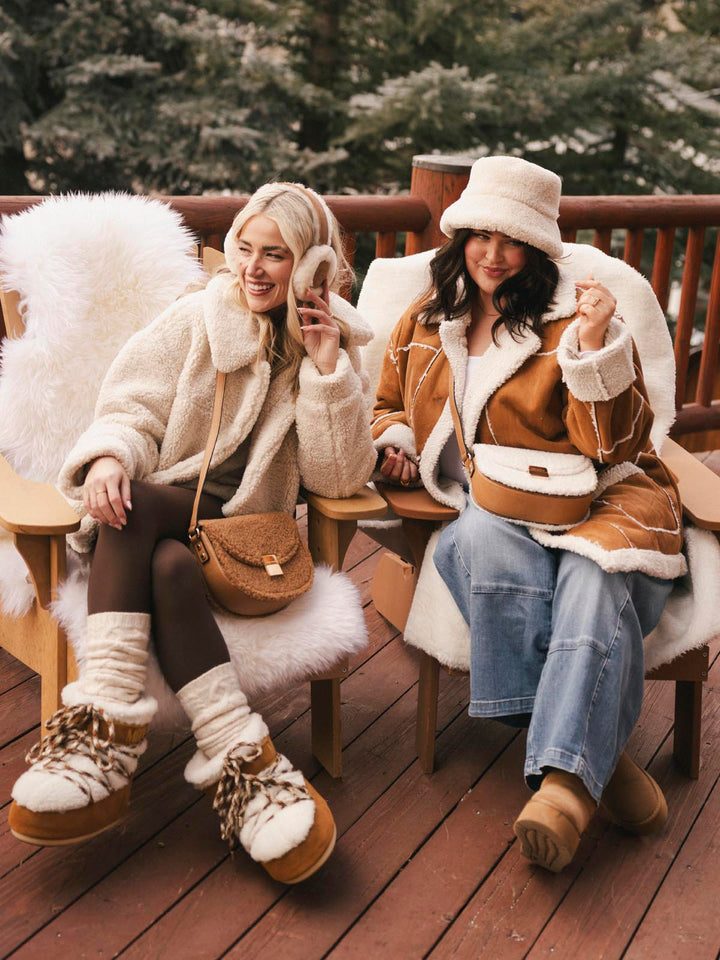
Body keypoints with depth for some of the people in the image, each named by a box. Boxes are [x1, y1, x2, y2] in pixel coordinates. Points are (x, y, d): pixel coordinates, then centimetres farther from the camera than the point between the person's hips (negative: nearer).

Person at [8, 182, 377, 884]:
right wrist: (108, 457, -25)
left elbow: (336, 477, -1)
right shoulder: (196, 319, 9)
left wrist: (326, 365, -10)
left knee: (167, 562, -34)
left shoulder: (334, 344, 8)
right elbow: (133, 410, -1)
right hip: (161, 513, 1)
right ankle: (242, 758, -42)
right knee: (163, 566, -35)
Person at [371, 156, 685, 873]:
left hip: (595, 503, -2)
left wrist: (595, 346, -15)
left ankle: (565, 775, -42)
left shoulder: (573, 317, 5)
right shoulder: (426, 321, 17)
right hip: (488, 511, 2)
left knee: (595, 584, -36)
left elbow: (609, 448, -3)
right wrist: (395, 440, 9)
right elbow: (389, 406, 33)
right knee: (481, 542, -35)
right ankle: (594, 749, -33)